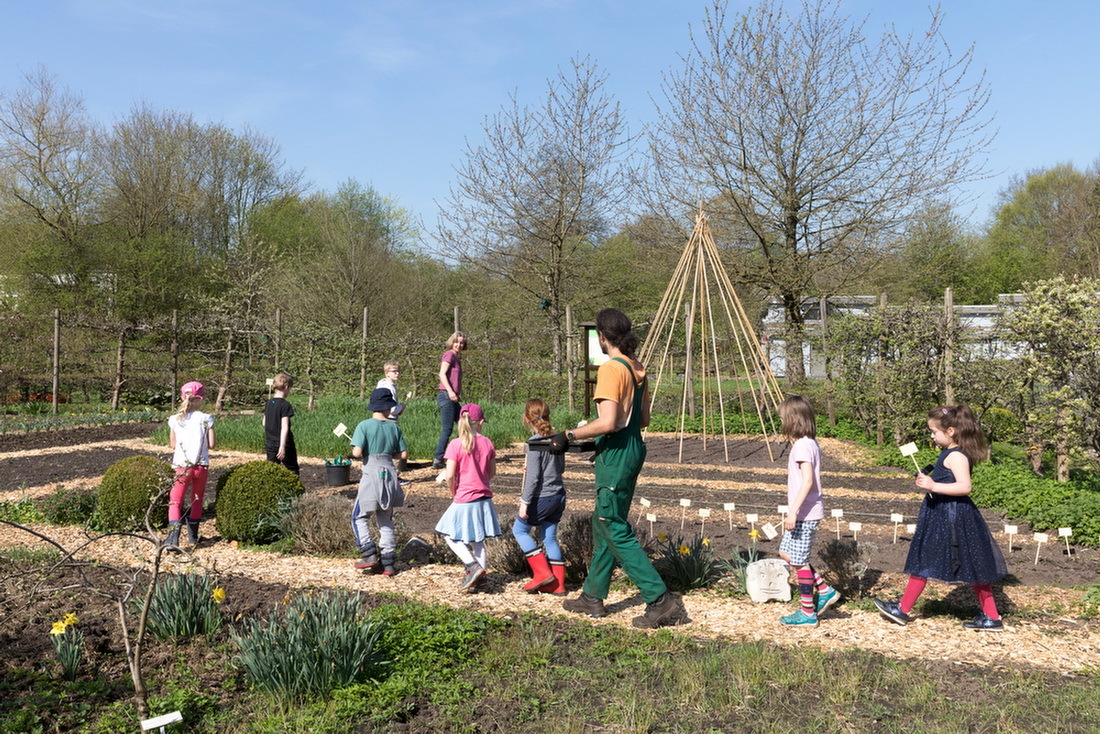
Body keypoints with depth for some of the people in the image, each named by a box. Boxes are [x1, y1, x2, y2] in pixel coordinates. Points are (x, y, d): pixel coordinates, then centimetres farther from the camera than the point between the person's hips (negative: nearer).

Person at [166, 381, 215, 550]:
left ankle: (173, 537, -17)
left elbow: (172, 445, 5)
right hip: (201, 465, 1)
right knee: (197, 500, 17)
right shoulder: (206, 419, -5)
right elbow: (211, 444, -5)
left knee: (175, 501, 2)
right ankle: (193, 536, 28)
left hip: (182, 466, 0)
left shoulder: (175, 420, 0)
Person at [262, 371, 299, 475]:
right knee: (293, 471, 6)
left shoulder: (268, 403, 6)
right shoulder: (285, 405, -15)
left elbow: (264, 423, 15)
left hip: (270, 444, 6)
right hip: (284, 443, -6)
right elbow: (284, 427, -21)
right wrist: (282, 446, -25)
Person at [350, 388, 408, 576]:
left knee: (359, 517, 8)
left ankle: (370, 554, -6)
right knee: (385, 520, 12)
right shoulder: (394, 427, 3)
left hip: (371, 474, -4)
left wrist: (354, 452, 5)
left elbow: (357, 452, -17)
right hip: (389, 474, 4)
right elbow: (403, 454, 6)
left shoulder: (364, 425, -8)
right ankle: (388, 563, 11)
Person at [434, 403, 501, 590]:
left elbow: (450, 476, -15)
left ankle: (474, 566, -5)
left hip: (464, 500, -5)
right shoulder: (486, 443, 0)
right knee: (478, 538, 17)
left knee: (450, 535, 8)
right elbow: (492, 471, 8)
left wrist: (453, 493, 2)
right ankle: (480, 570, 18)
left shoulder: (456, 445, -13)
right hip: (484, 498, 5)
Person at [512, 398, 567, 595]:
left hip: (542, 497, -7)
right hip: (558, 495, 7)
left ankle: (542, 572, 6)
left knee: (519, 529, 11)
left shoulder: (534, 442, -17)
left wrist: (525, 502, -14)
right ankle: (557, 584, 15)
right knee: (550, 537, 14)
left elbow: (533, 477, -20)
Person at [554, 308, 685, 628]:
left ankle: (661, 601, -1)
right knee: (603, 524, 18)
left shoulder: (611, 368, -18)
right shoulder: (637, 369, 9)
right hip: (634, 448, 10)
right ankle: (593, 596, 28)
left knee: (616, 531, -2)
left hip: (615, 454, -10)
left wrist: (569, 435, -17)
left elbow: (608, 423, -25)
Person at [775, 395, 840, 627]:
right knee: (786, 552, 19)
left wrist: (793, 512, -28)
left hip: (805, 514, -10)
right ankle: (825, 591, 22)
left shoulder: (802, 445, -19)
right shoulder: (811, 443, 10)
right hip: (805, 513, 10)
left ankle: (808, 613, 13)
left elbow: (807, 481, -27)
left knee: (799, 561, 1)